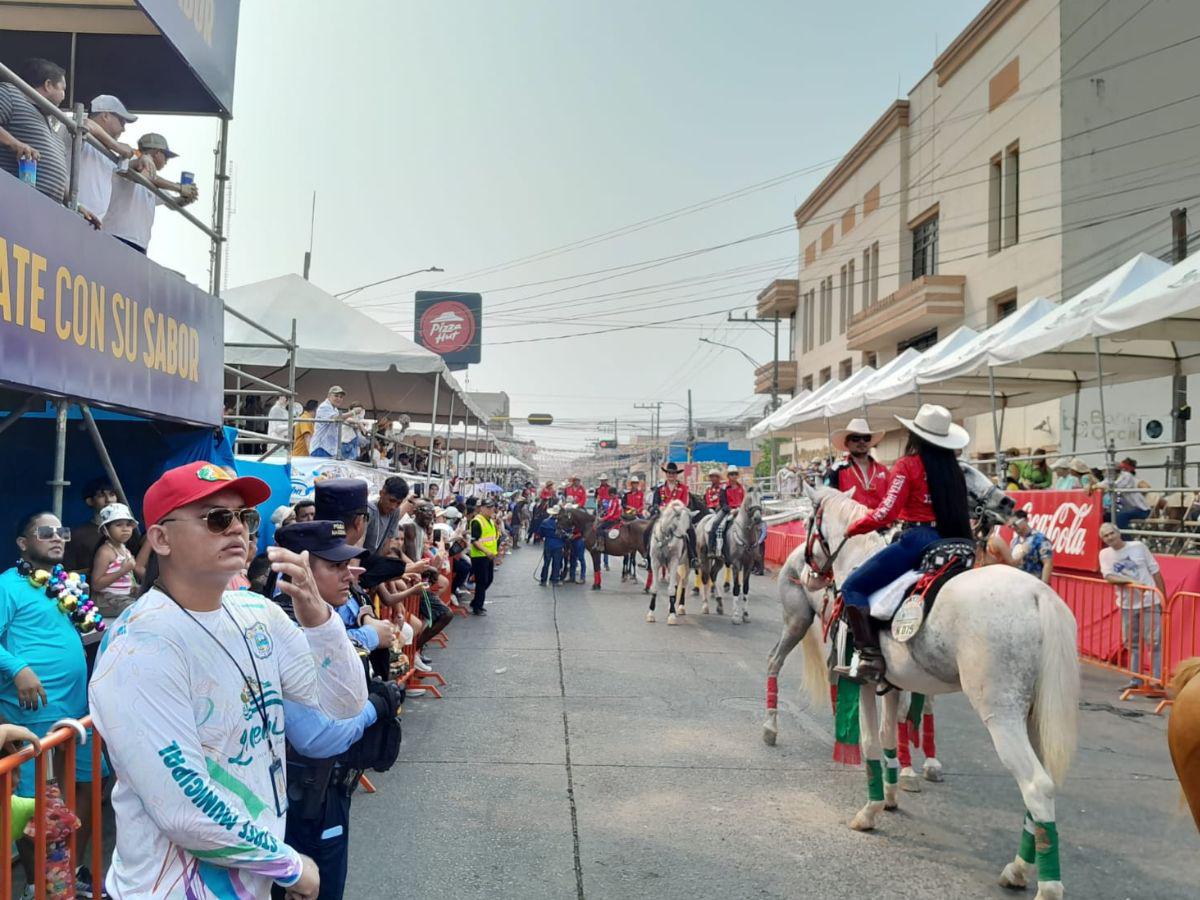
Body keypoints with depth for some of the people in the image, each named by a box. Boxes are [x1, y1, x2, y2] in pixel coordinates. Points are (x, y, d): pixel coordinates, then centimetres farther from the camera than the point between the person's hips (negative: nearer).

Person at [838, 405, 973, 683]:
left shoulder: (908, 464, -7)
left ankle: (869, 654, -17)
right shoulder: (952, 467, 11)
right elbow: (962, 510, 15)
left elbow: (886, 513, -12)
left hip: (916, 539, -7)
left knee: (853, 587, -2)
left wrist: (853, 529, 2)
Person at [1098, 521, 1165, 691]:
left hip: (1149, 602, -3)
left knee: (1154, 642, -5)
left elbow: (1155, 572, 0)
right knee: (1132, 643, 11)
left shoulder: (1138, 546, -4)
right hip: (1127, 605, 3)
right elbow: (1109, 577, -12)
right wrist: (1131, 581, -27)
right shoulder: (1105, 554, 1)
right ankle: (1136, 680, 22)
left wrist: (1163, 598, -1)